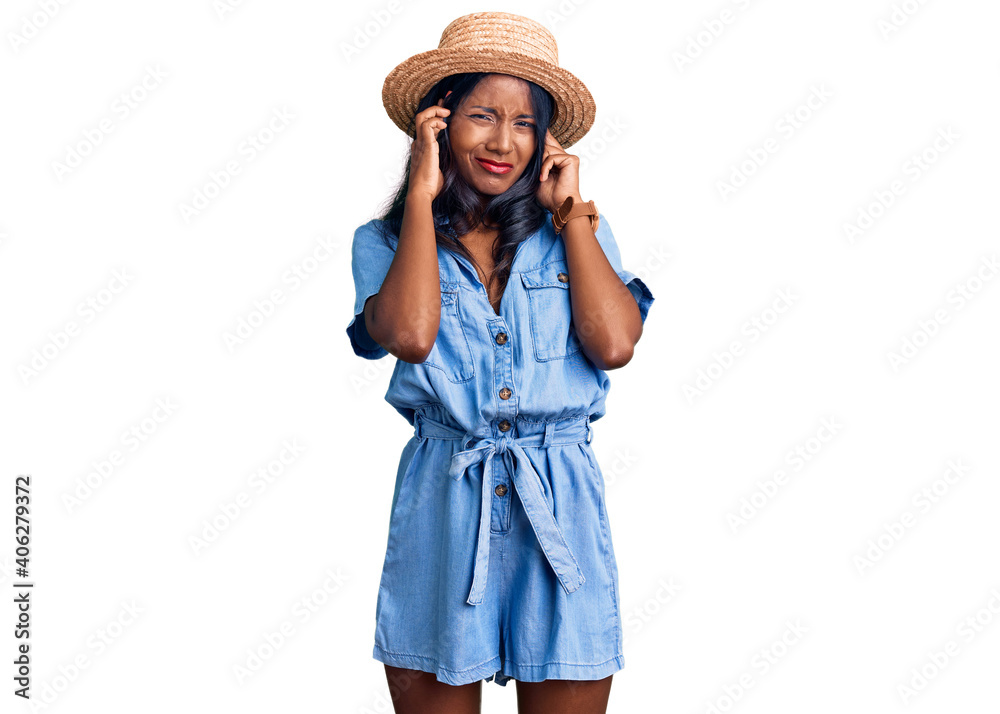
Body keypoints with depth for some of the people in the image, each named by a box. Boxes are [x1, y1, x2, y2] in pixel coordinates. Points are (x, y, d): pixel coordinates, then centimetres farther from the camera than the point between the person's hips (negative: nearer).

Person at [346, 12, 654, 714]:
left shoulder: (574, 230, 7)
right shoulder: (385, 240, 4)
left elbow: (614, 344, -9)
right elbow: (410, 335, -17)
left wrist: (568, 209, -2)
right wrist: (423, 194, -7)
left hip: (562, 505, 1)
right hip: (441, 505, -1)